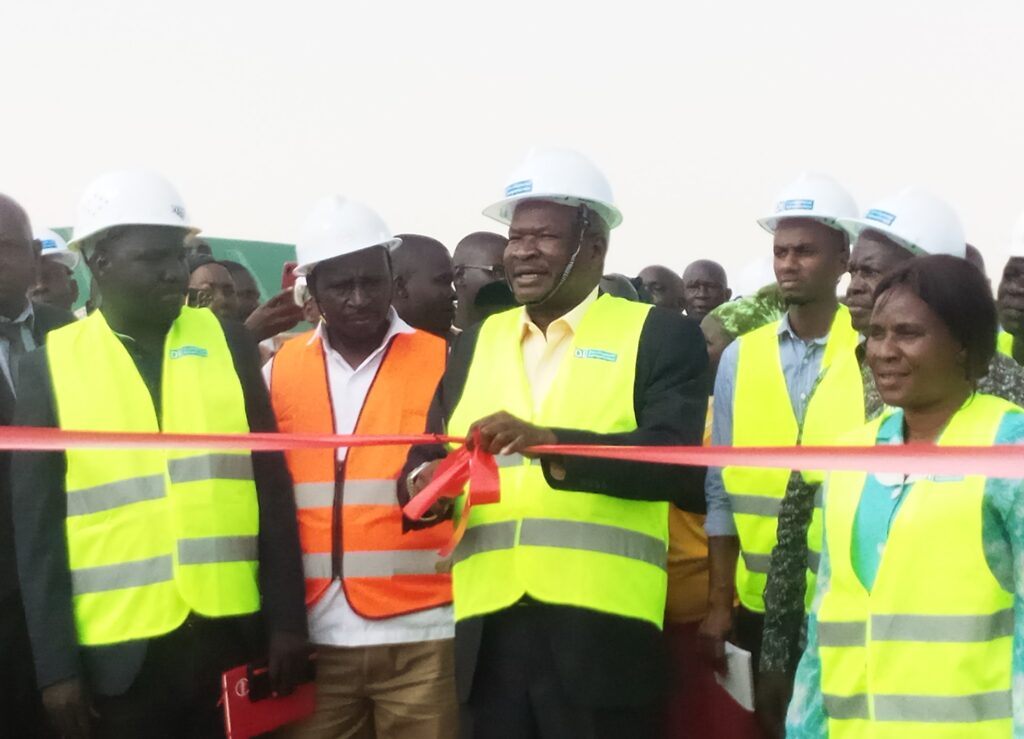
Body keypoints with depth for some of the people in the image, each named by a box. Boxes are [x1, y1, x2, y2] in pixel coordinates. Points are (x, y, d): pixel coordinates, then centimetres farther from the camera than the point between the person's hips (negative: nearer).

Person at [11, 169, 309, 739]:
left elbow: (272, 488, 4)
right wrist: (56, 663, -3)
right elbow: (38, 526, 0)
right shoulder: (51, 365, 0)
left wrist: (287, 619, 1)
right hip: (117, 648, -1)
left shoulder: (228, 345, 4)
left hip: (231, 633, 2)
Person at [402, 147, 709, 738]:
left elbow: (675, 462, -12)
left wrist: (549, 441, -25)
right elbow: (427, 460, 13)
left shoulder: (660, 335, 2)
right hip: (487, 632, 4)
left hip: (602, 633, -4)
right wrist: (427, 482, -10)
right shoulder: (475, 343, 16)